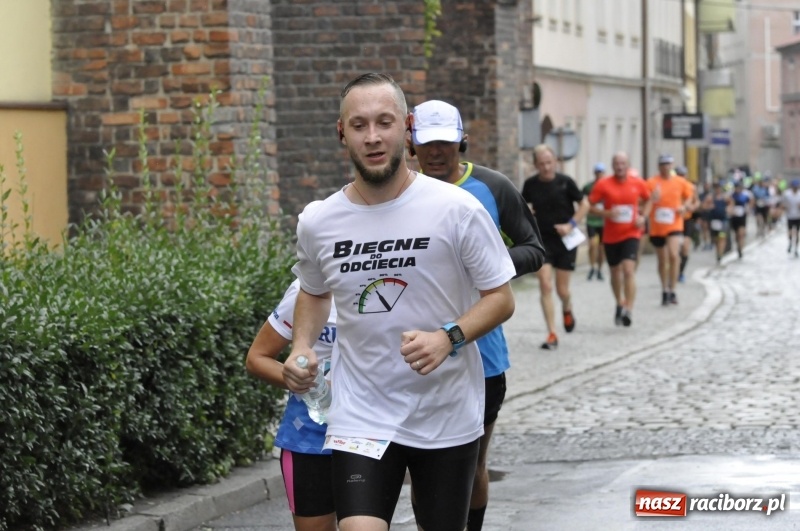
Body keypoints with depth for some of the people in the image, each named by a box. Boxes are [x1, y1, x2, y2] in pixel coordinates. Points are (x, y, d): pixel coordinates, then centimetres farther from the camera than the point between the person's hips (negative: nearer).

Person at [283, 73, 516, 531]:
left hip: (448, 418, -1)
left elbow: (501, 297, -6)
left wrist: (448, 337, -24)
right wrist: (302, 347, 0)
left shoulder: (457, 209, -12)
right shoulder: (317, 223, -2)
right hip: (361, 417, 1)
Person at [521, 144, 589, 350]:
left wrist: (571, 224, -12)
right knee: (545, 286, -10)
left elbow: (584, 204, -1)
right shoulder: (530, 185, -2)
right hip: (542, 242, 1)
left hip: (565, 241, -1)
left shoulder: (565, 182, -8)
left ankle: (567, 310, 41)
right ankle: (552, 335, -5)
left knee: (562, 289, 4)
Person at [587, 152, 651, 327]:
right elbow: (590, 206, -4)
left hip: (631, 234, -1)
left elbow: (647, 200, 17)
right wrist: (606, 213, -21)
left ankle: (628, 310, -20)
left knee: (628, 269, -18)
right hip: (611, 236, 1)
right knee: (615, 272, 14)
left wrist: (643, 217, -1)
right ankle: (620, 304, 38)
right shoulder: (603, 185, -7)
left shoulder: (638, 183, -2)